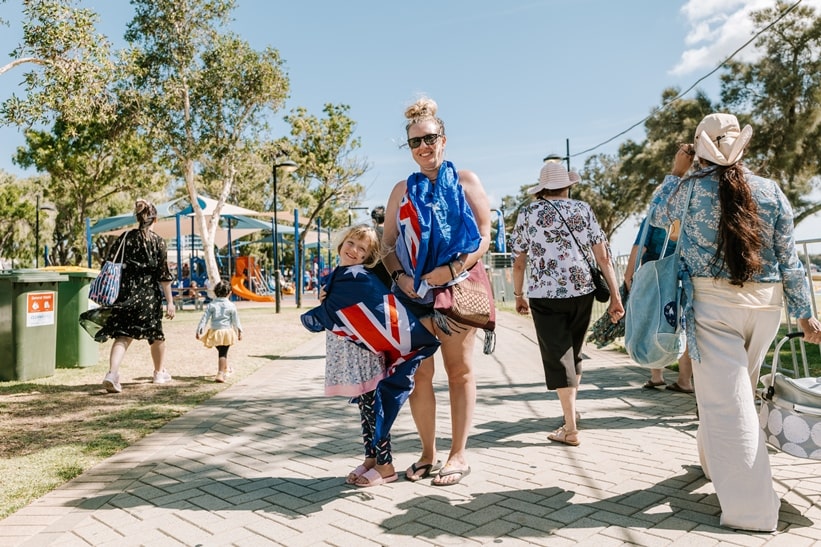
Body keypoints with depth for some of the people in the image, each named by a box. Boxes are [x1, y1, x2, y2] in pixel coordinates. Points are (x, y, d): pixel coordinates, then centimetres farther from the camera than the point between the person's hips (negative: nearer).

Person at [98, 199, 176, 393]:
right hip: (149, 295, -2)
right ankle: (160, 372, 33)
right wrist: (170, 301, -3)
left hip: (125, 294, 2)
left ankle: (112, 373, -23)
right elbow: (164, 275, -7)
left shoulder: (124, 238, 4)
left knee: (122, 336, -1)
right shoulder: (158, 242, -5)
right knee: (156, 334, 17)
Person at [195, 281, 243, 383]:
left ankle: (226, 369, 40)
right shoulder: (231, 306, -5)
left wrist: (199, 330, 0)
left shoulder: (211, 305, -1)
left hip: (214, 332, 3)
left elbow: (204, 319, -3)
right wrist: (239, 331, 9)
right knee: (223, 353, -1)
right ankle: (220, 374, -11)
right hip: (227, 332, -3)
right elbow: (236, 320, -1)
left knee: (221, 351, 21)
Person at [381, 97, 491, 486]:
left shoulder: (465, 180, 5)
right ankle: (428, 454, 18)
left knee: (459, 371, 5)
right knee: (418, 373, 4)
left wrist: (453, 269, -16)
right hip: (414, 292, 3)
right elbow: (388, 243, 11)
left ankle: (458, 455, 15)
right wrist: (399, 275, -7)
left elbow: (484, 237, -2)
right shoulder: (403, 190, 14)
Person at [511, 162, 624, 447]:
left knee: (557, 358, 2)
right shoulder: (583, 210, 5)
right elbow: (603, 256, 0)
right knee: (574, 353, 20)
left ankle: (570, 429, 2)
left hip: (545, 296, -3)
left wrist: (519, 295, 14)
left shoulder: (527, 213, 1)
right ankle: (571, 411, 36)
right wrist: (615, 296, 2)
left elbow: (519, 262, 1)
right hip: (582, 292, 3)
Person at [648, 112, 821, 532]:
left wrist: (675, 172, 20)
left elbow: (657, 217, 14)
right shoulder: (770, 190, 3)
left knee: (726, 400, -3)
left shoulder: (692, 187, -5)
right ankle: (715, 462, 42)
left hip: (712, 302, -5)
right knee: (738, 390, 21)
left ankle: (751, 509, -3)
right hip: (765, 304, 5)